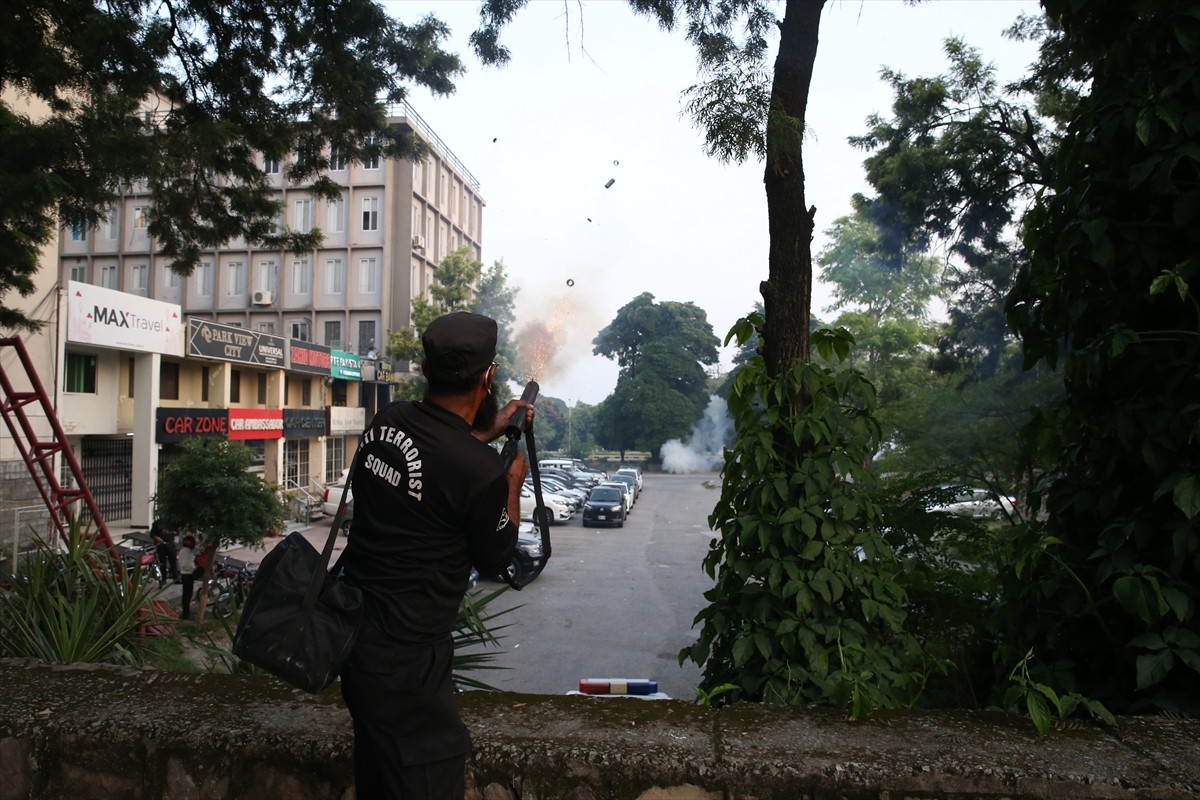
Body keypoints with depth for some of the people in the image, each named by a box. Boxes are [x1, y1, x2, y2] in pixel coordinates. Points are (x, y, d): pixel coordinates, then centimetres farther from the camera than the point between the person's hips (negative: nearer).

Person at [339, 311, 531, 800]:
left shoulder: (388, 420, -5)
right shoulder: (479, 469, -25)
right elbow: (494, 560, -7)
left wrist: (486, 434, 16)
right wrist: (514, 481, 4)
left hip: (356, 630, 8)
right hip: (403, 656, -8)